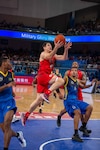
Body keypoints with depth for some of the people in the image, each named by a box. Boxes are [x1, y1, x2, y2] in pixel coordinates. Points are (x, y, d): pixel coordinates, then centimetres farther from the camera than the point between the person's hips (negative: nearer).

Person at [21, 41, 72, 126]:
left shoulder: (54, 55, 22)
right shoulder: (43, 54, 0)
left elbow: (64, 58, 12)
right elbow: (49, 57, -24)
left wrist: (66, 49, -4)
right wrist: (56, 48, -35)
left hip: (46, 77, 8)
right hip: (42, 75, -8)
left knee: (39, 99, 7)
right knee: (61, 80, -27)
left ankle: (26, 115, 13)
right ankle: (46, 94, -26)